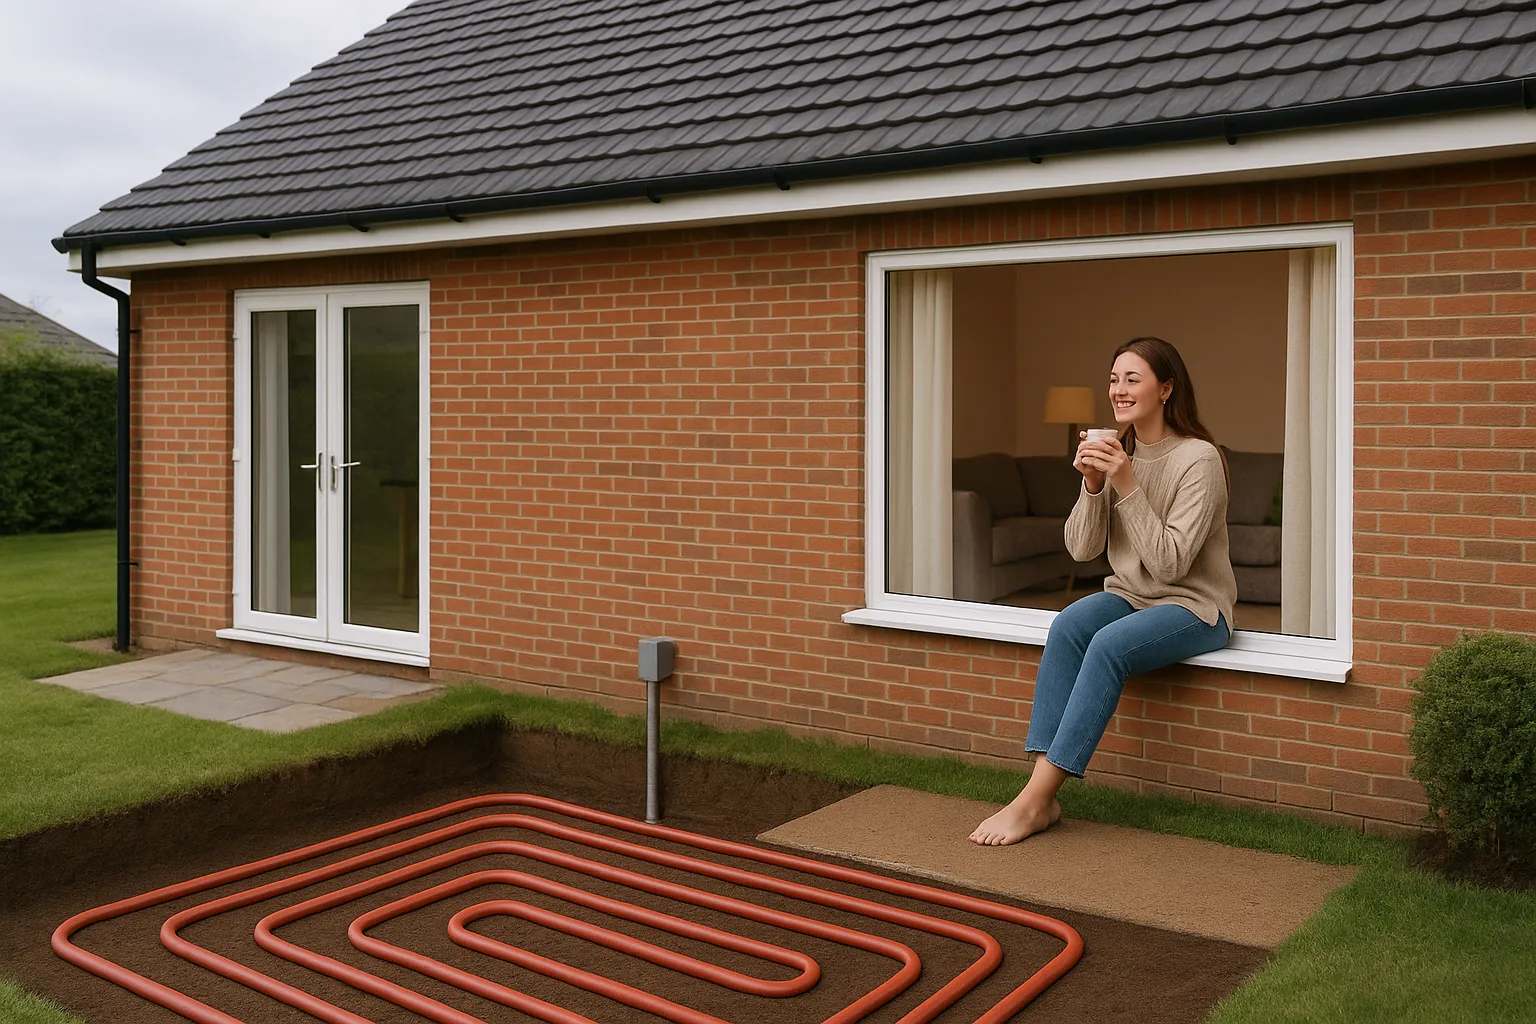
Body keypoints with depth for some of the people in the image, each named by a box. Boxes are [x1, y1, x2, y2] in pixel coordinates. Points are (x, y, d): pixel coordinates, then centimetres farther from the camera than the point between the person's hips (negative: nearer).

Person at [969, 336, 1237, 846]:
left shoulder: (1199, 459, -14)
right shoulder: (1115, 453, 5)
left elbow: (1170, 563, -21)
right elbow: (1081, 549, 0)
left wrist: (1128, 487, -26)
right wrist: (1092, 486, -16)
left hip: (1194, 605, -5)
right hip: (1130, 594, 6)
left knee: (1109, 645, -32)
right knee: (1067, 626, -25)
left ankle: (1035, 798, -29)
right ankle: (1041, 798, -28)